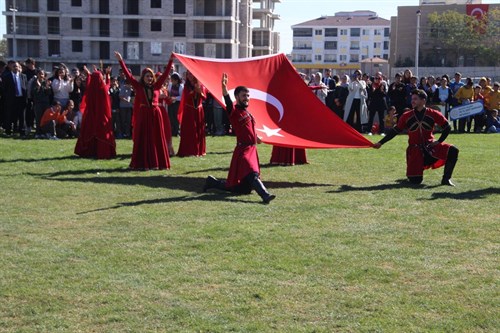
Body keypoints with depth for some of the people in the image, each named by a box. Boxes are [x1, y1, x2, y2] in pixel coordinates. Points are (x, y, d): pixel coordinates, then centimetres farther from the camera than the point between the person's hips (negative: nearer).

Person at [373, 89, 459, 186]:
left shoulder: (433, 114, -5)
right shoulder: (406, 116, -2)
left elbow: (447, 127, 4)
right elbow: (395, 131, 4)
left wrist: (439, 141, -4)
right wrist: (380, 143, 2)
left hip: (430, 146, 1)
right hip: (415, 150, -1)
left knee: (453, 151, -24)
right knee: (415, 181, -10)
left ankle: (446, 179, -10)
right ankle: (411, 173, 30)